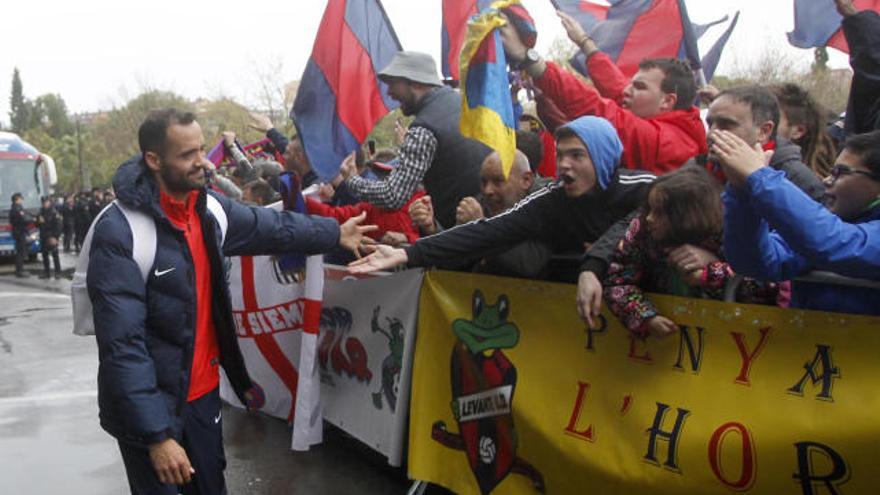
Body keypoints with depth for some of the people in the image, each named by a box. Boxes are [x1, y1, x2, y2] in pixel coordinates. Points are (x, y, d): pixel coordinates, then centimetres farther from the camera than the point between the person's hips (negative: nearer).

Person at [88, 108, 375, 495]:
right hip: (149, 406, -6)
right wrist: (156, 435, -27)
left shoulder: (210, 208, -1)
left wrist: (335, 234, 23)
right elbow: (122, 345, -25)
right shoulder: (120, 232, -23)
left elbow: (271, 226, 19)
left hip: (202, 391, 7)